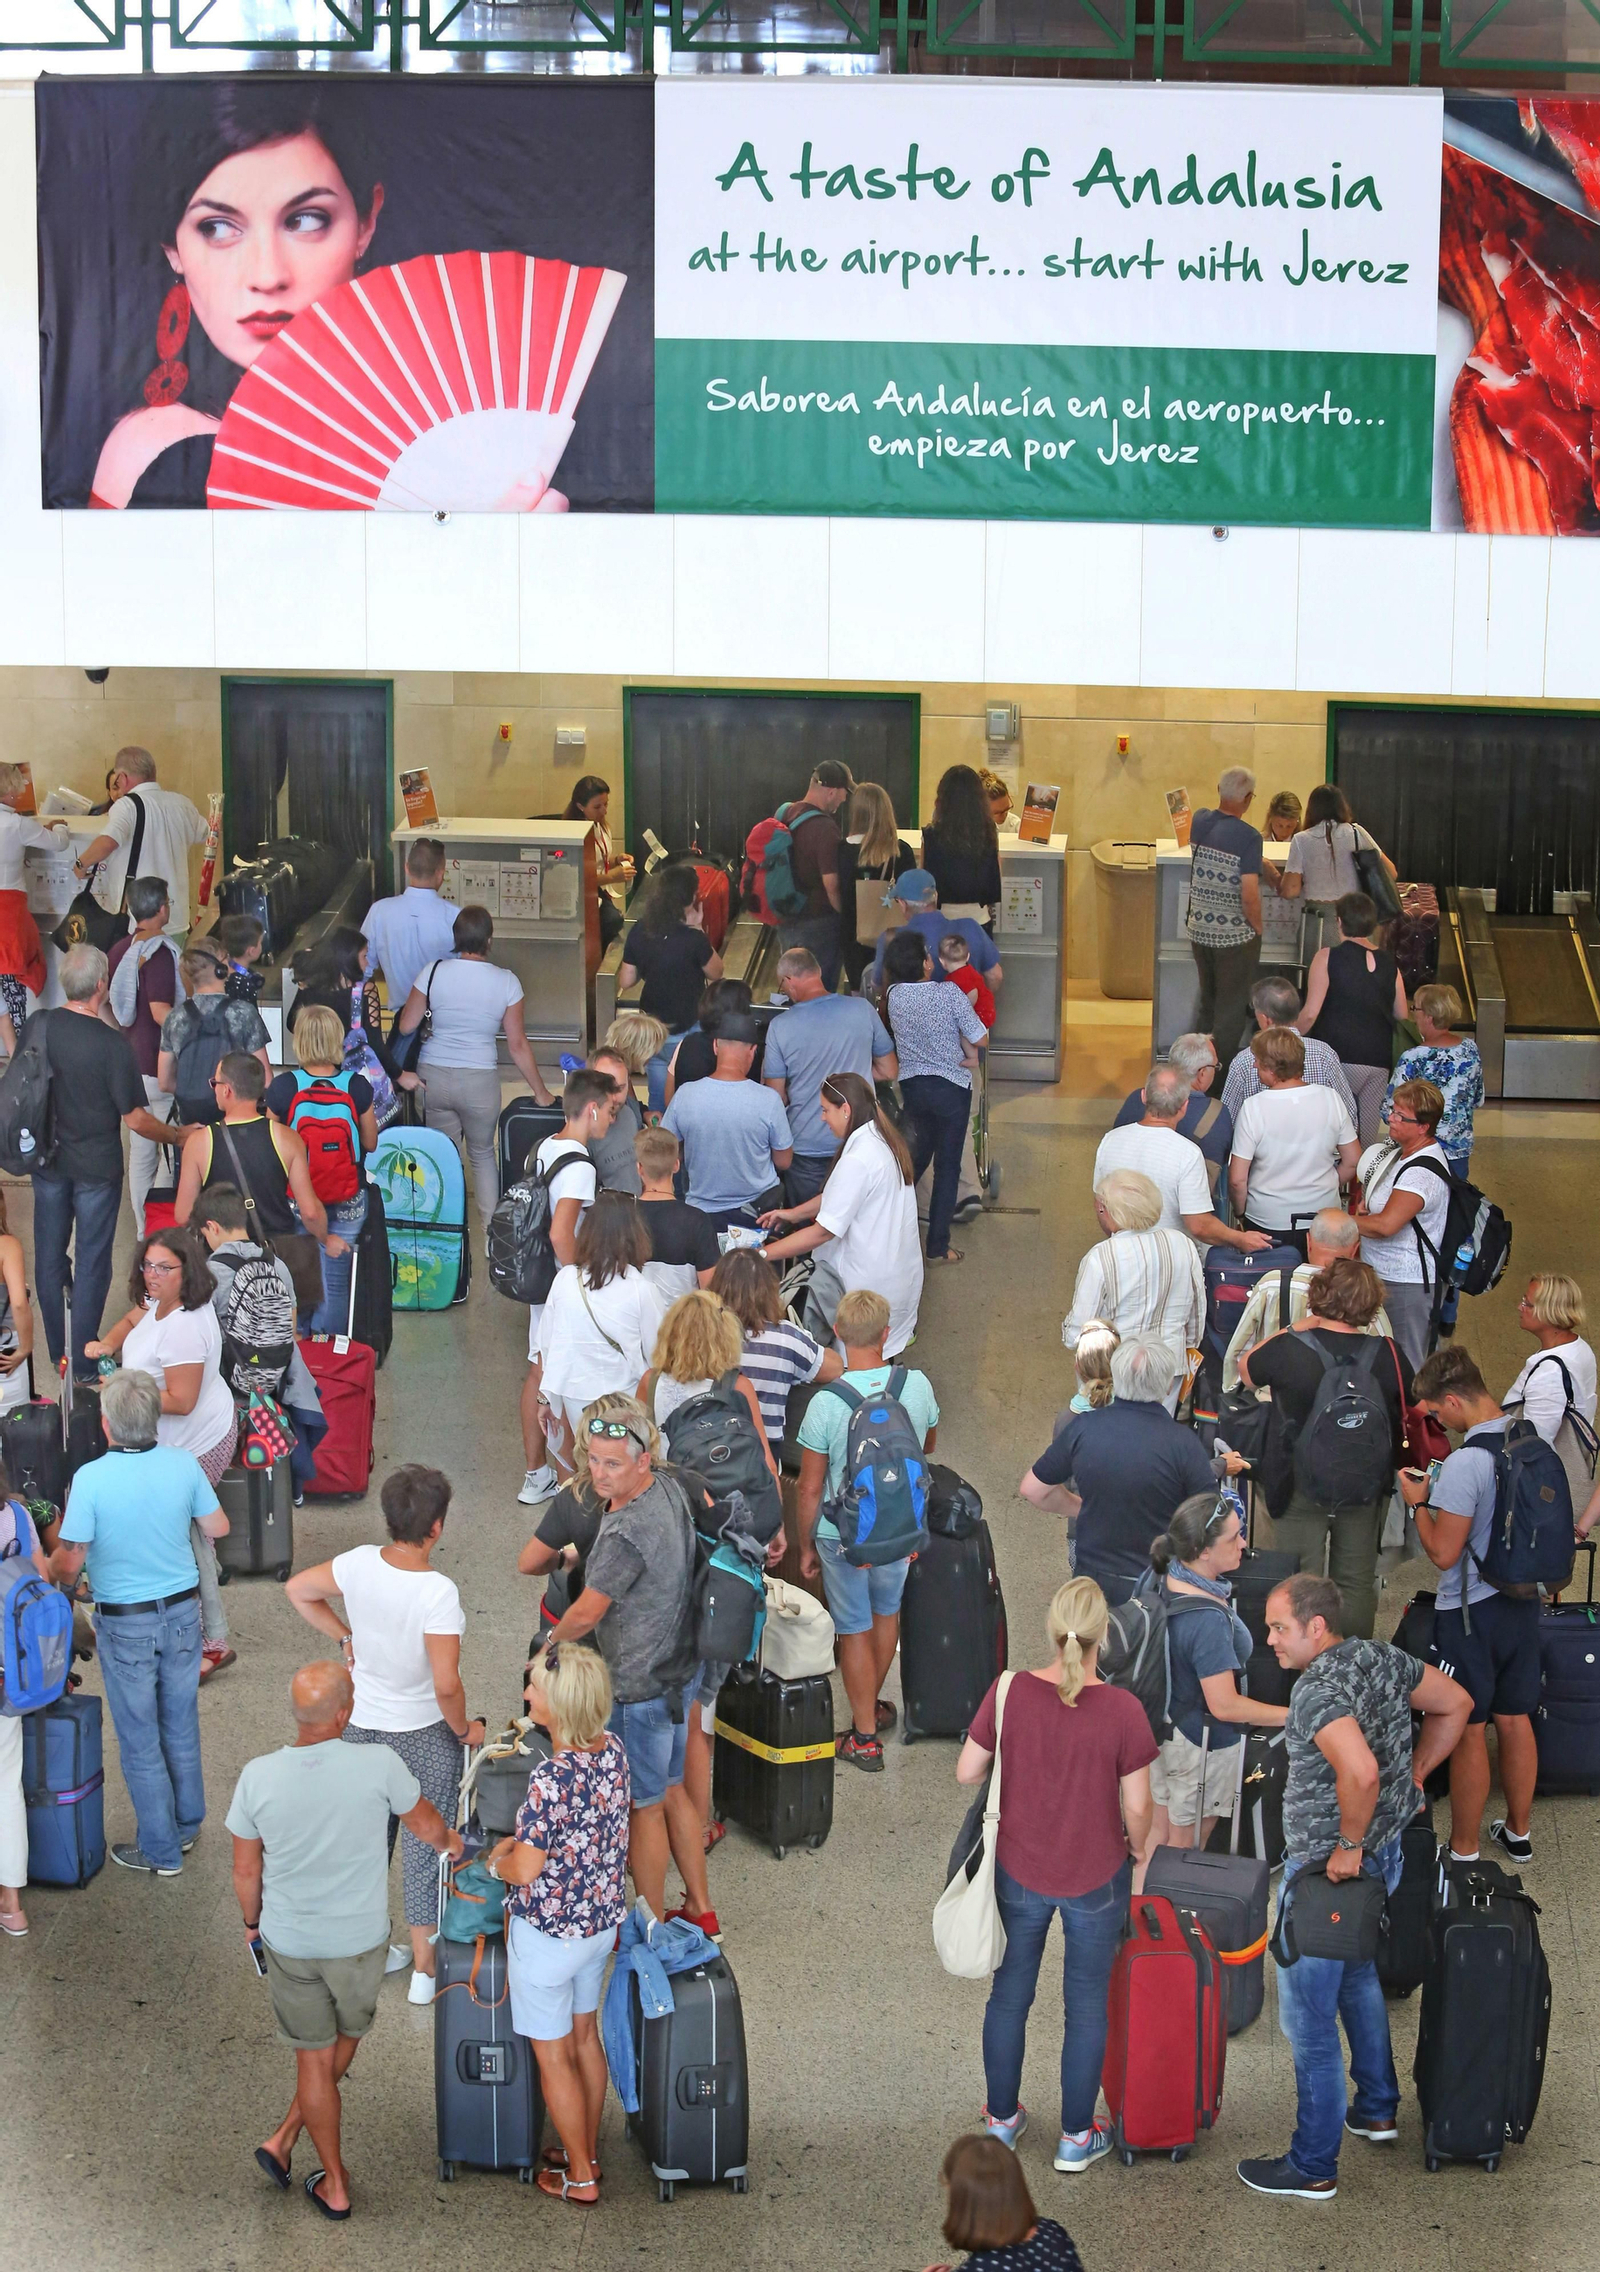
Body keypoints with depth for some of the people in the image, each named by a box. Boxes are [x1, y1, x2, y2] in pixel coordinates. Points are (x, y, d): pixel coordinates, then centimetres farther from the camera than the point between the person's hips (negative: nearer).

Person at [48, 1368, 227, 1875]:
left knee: (140, 1741, 10)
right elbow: (217, 1528, 2)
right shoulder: (183, 1464, -12)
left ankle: (160, 1851, 21)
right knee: (181, 1726, 22)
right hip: (182, 1611, 4)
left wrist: (54, 1574, 5)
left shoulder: (91, 1479, -24)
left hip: (125, 1624, -4)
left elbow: (68, 1565, -18)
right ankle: (187, 1826, 37)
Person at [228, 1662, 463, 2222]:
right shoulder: (378, 1765, -23)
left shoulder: (258, 1777, -18)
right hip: (359, 1940, -1)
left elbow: (246, 1871, -5)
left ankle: (335, 2186, 30)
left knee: (314, 2059, 17)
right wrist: (448, 1841, 21)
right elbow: (426, 1826, -3)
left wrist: (252, 1922, 15)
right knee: (345, 2039, 27)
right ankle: (284, 2140, 29)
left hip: (287, 1941, 1)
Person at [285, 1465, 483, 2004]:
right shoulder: (438, 1592, -28)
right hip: (423, 1736, -5)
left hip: (360, 1728, 5)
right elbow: (446, 1684, -28)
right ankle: (425, 1970, 22)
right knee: (425, 1847, 11)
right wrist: (464, 1730, -9)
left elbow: (298, 1589, 6)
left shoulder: (359, 1564, -13)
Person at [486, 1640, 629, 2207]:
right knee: (585, 2035, 24)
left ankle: (579, 2178, 24)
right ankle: (587, 2152, 40)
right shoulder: (613, 1750, -8)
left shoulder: (552, 1777, -32)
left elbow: (525, 1871, -25)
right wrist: (523, 1839, 6)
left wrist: (496, 1861, -4)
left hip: (549, 1933, -7)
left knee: (554, 2056, 11)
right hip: (602, 1919, 8)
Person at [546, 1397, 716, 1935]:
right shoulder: (669, 1489, -3)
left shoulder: (627, 1533, -32)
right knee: (672, 1790, 23)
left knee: (643, 1808, 9)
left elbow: (585, 1615, -23)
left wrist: (551, 1642, -3)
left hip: (640, 1689, -9)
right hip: (680, 1669, 9)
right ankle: (700, 1911, 35)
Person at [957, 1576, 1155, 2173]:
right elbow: (1136, 1809, -13)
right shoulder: (1121, 1709, -21)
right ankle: (1076, 2138, 26)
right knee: (1087, 2005, 15)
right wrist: (1137, 1848, 8)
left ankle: (1002, 2118, 36)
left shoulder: (1010, 1692, -16)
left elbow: (966, 1772, -5)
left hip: (1019, 1873, 2)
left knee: (1009, 1993, 20)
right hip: (1095, 1879, -2)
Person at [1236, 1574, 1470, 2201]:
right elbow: (1454, 1705, 13)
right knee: (1358, 1974, 31)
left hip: (1326, 1871, -9)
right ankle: (1376, 2109, 45)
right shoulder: (1381, 1657, 0)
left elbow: (1360, 1773, -42)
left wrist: (1349, 1844, -26)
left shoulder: (1317, 1691, -27)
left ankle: (1312, 2167, 12)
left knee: (1308, 2019, 3)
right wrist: (1414, 1776, 12)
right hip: (1385, 1855, 10)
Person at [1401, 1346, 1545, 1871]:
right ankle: (1517, 1832, 32)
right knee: (1515, 1720, 19)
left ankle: (1463, 1851, 13)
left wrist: (1419, 1503, -6)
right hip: (1524, 1601, 7)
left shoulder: (1466, 1463, -25)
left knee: (1469, 1730, 3)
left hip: (1471, 1613, -7)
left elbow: (1443, 1552, -22)